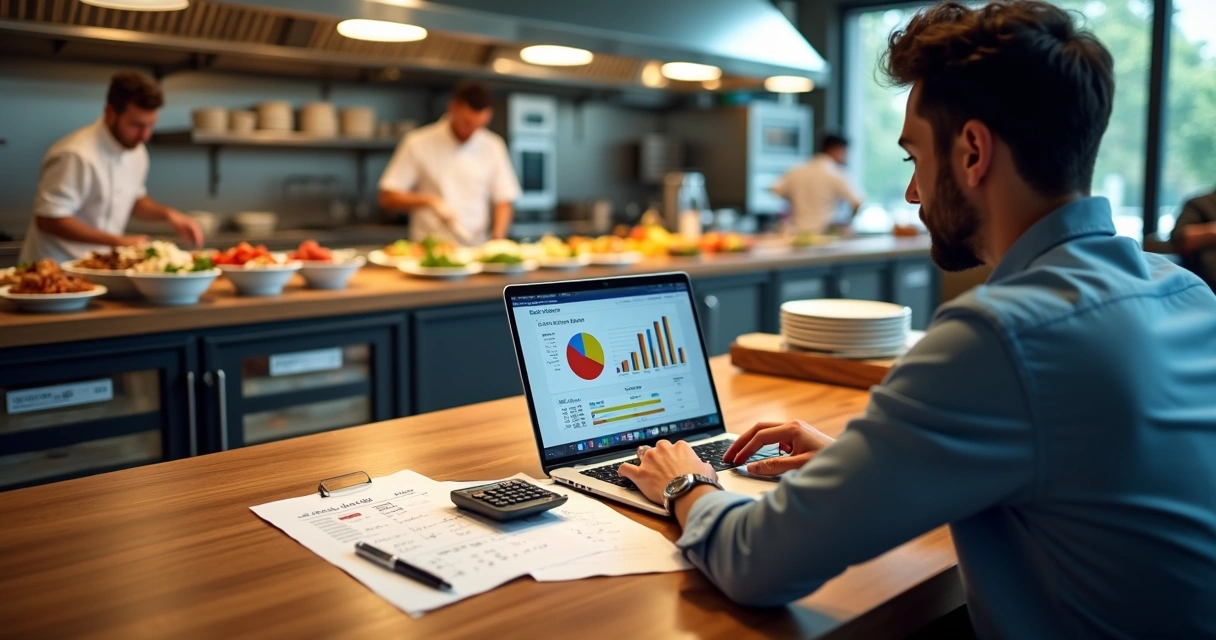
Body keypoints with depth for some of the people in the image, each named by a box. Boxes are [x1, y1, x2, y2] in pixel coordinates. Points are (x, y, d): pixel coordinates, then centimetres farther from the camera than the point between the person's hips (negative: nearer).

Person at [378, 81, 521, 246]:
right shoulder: (419, 144, 1)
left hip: (476, 250, 2)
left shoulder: (493, 147, 9)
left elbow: (503, 202, 10)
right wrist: (428, 200, -14)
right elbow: (387, 198, 1)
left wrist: (498, 240, -7)